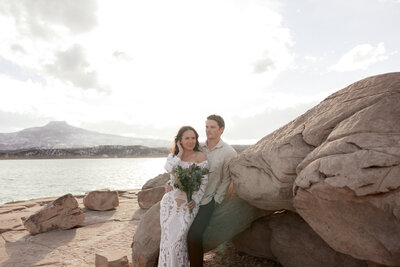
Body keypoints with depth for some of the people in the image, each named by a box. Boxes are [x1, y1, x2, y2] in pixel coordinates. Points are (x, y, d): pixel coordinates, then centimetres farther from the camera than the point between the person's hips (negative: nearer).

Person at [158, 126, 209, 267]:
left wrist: (195, 200, -17)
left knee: (179, 236, -2)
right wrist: (180, 153, -12)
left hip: (187, 202, -3)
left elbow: (204, 181, -8)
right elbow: (169, 168, -17)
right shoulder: (173, 156, 6)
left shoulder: (200, 157, -6)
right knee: (168, 235, 9)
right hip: (170, 201, 4)